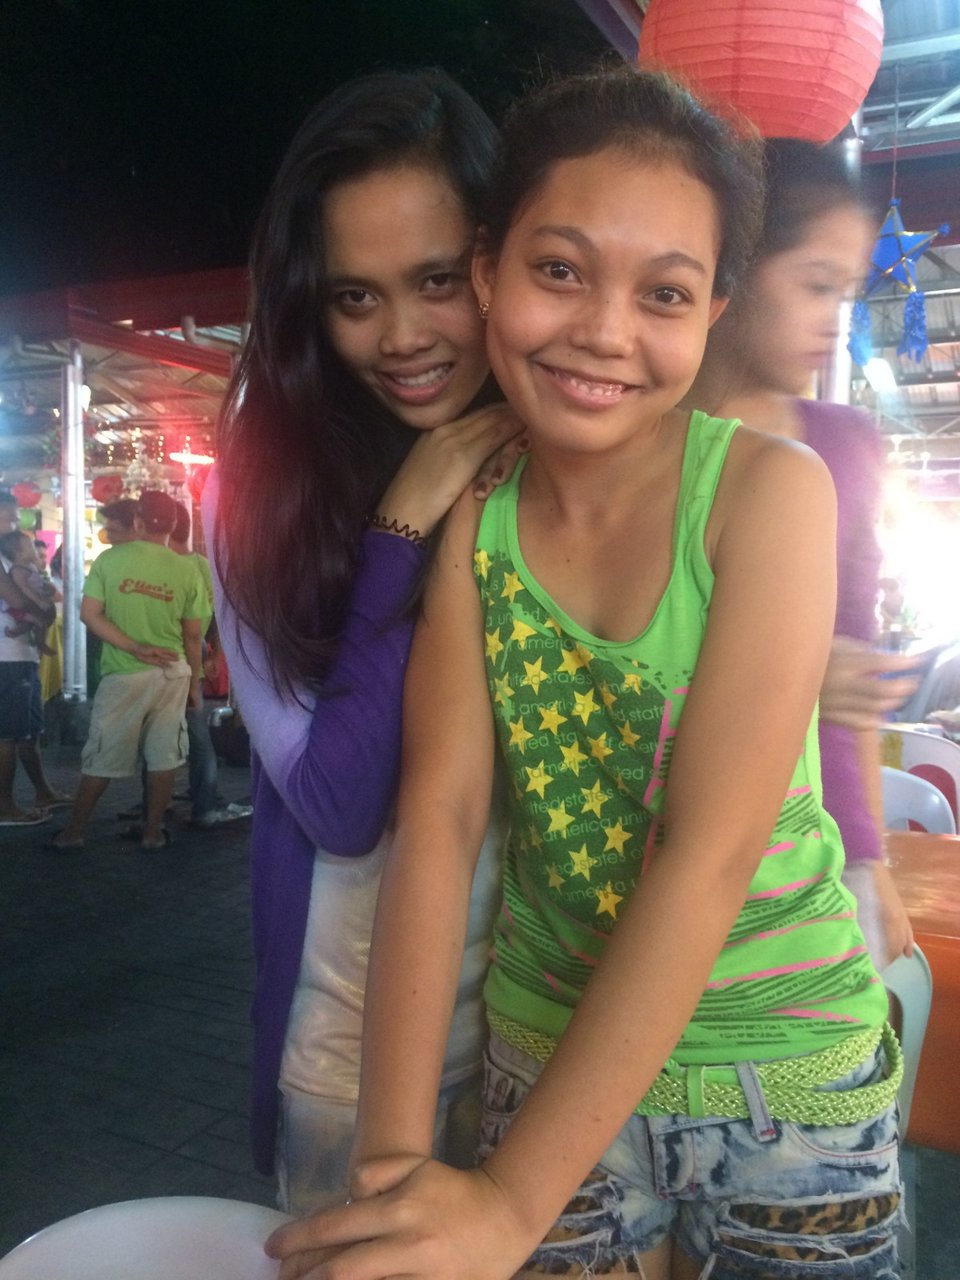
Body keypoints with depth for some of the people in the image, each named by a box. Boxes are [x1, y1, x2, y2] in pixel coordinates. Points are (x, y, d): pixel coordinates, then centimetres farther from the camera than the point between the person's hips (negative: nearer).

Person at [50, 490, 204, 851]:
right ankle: (153, 832, 17)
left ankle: (73, 833, 19)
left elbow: (89, 615, -8)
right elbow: (192, 635, 4)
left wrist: (135, 649, -9)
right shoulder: (185, 569, -1)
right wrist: (194, 681, 13)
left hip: (123, 675, -1)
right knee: (164, 756, 9)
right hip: (172, 673, 1)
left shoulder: (110, 559, -3)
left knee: (102, 757, 9)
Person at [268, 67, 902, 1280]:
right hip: (550, 1059, 2)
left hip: (788, 1079, -2)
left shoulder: (771, 487, -18)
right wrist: (390, 1155, -22)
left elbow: (711, 854, -23)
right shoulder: (471, 510, -8)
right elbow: (439, 815, -14)